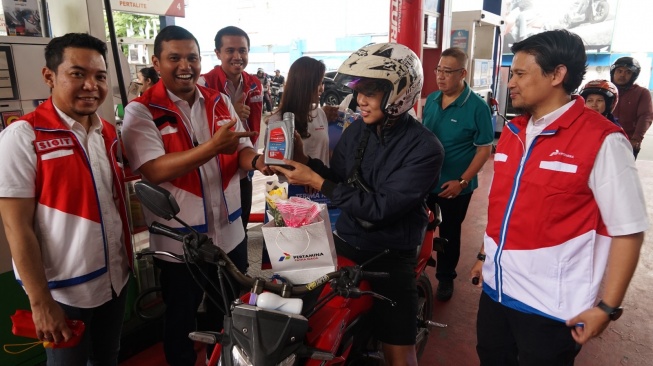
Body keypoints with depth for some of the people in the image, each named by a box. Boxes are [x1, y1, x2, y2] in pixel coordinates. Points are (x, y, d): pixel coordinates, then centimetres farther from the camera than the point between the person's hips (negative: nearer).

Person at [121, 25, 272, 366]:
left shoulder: (220, 102, 5)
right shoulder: (141, 110, -11)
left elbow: (241, 149, 3)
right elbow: (154, 170, -23)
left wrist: (256, 160, -22)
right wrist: (213, 146, -33)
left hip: (229, 234, 5)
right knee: (181, 319, 18)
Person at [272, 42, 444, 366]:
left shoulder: (424, 148, -19)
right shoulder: (357, 130, 0)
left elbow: (380, 208, -25)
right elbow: (340, 182, 6)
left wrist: (316, 182, -24)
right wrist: (304, 160, -11)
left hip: (390, 258, -5)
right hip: (343, 242, 5)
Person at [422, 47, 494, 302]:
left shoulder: (477, 107, -15)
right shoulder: (431, 100, 1)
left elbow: (484, 149, -13)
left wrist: (462, 181, -18)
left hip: (455, 186, -4)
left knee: (449, 233, 14)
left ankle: (445, 277, 34)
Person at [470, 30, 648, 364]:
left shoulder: (602, 140, -14)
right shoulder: (512, 131, 7)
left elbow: (628, 230, -13)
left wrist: (608, 307, -14)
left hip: (551, 305, -6)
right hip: (497, 288, 6)